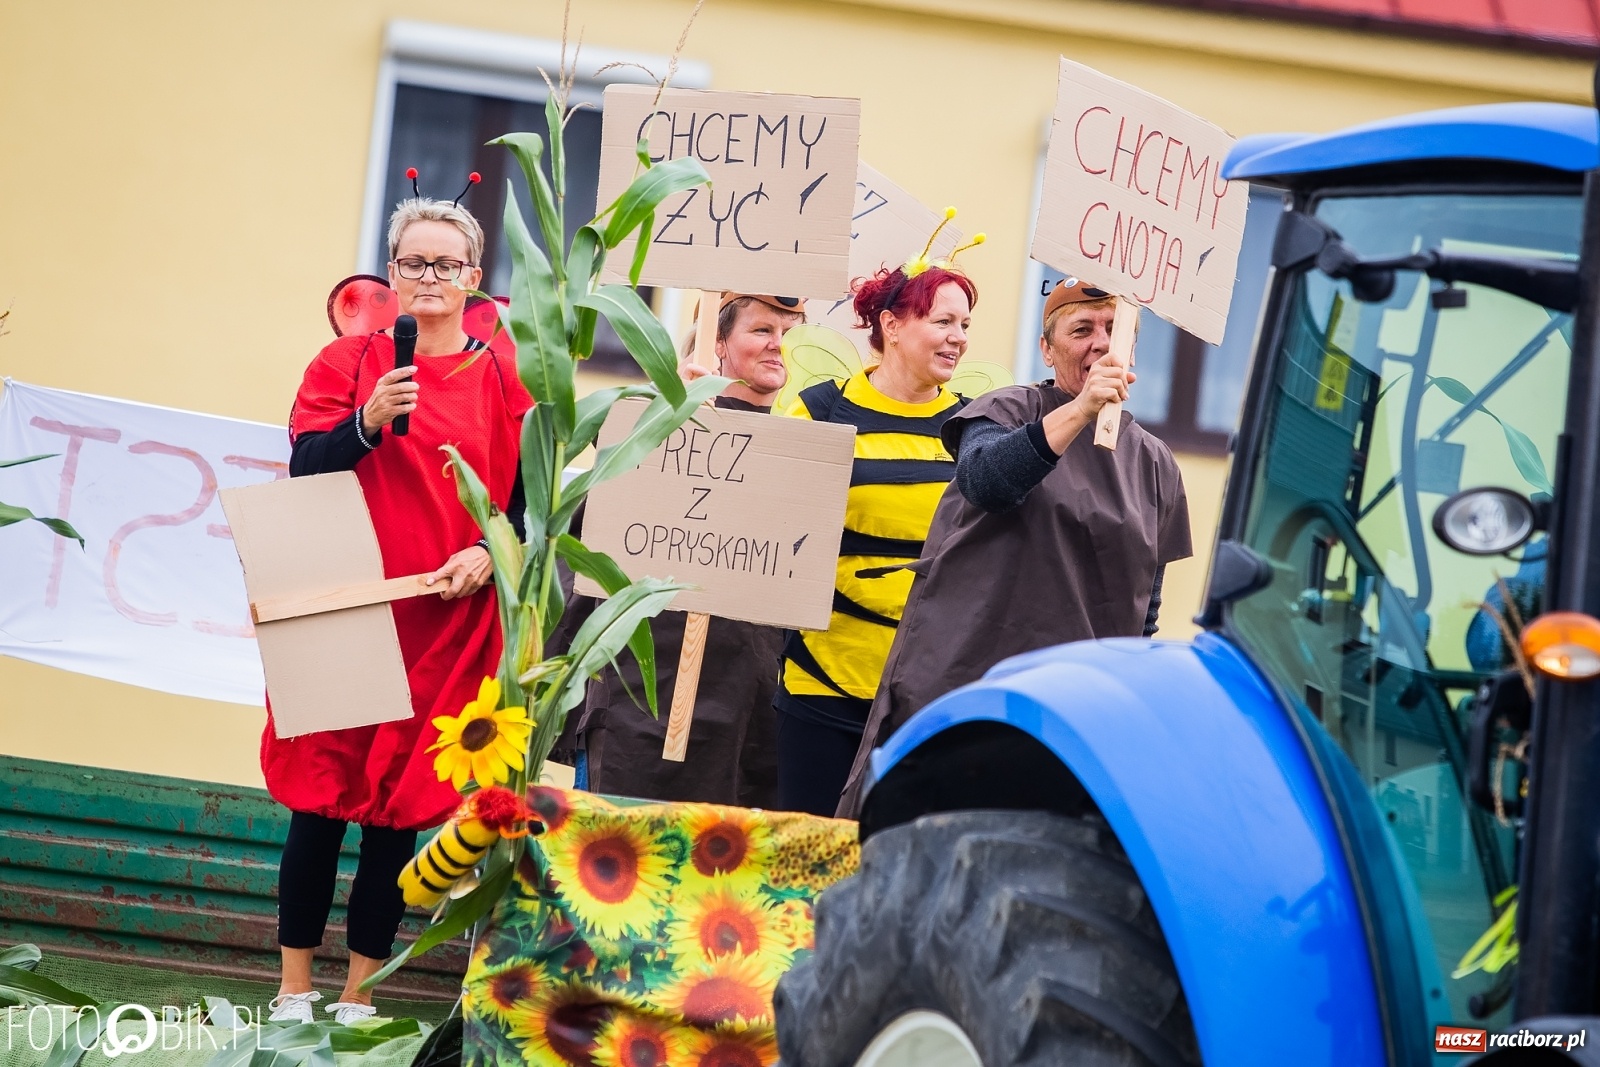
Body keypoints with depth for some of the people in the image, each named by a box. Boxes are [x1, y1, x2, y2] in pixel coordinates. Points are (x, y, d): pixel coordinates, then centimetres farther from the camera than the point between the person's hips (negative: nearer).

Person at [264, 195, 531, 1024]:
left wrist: (488, 553, -11)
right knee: (322, 797, -1)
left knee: (400, 808, 4)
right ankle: (294, 990, 9)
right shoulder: (347, 362, 6)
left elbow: (527, 499, 7)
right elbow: (305, 470, -4)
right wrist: (369, 423, -20)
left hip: (448, 623, 1)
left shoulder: (503, 381, 7)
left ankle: (359, 995, 13)